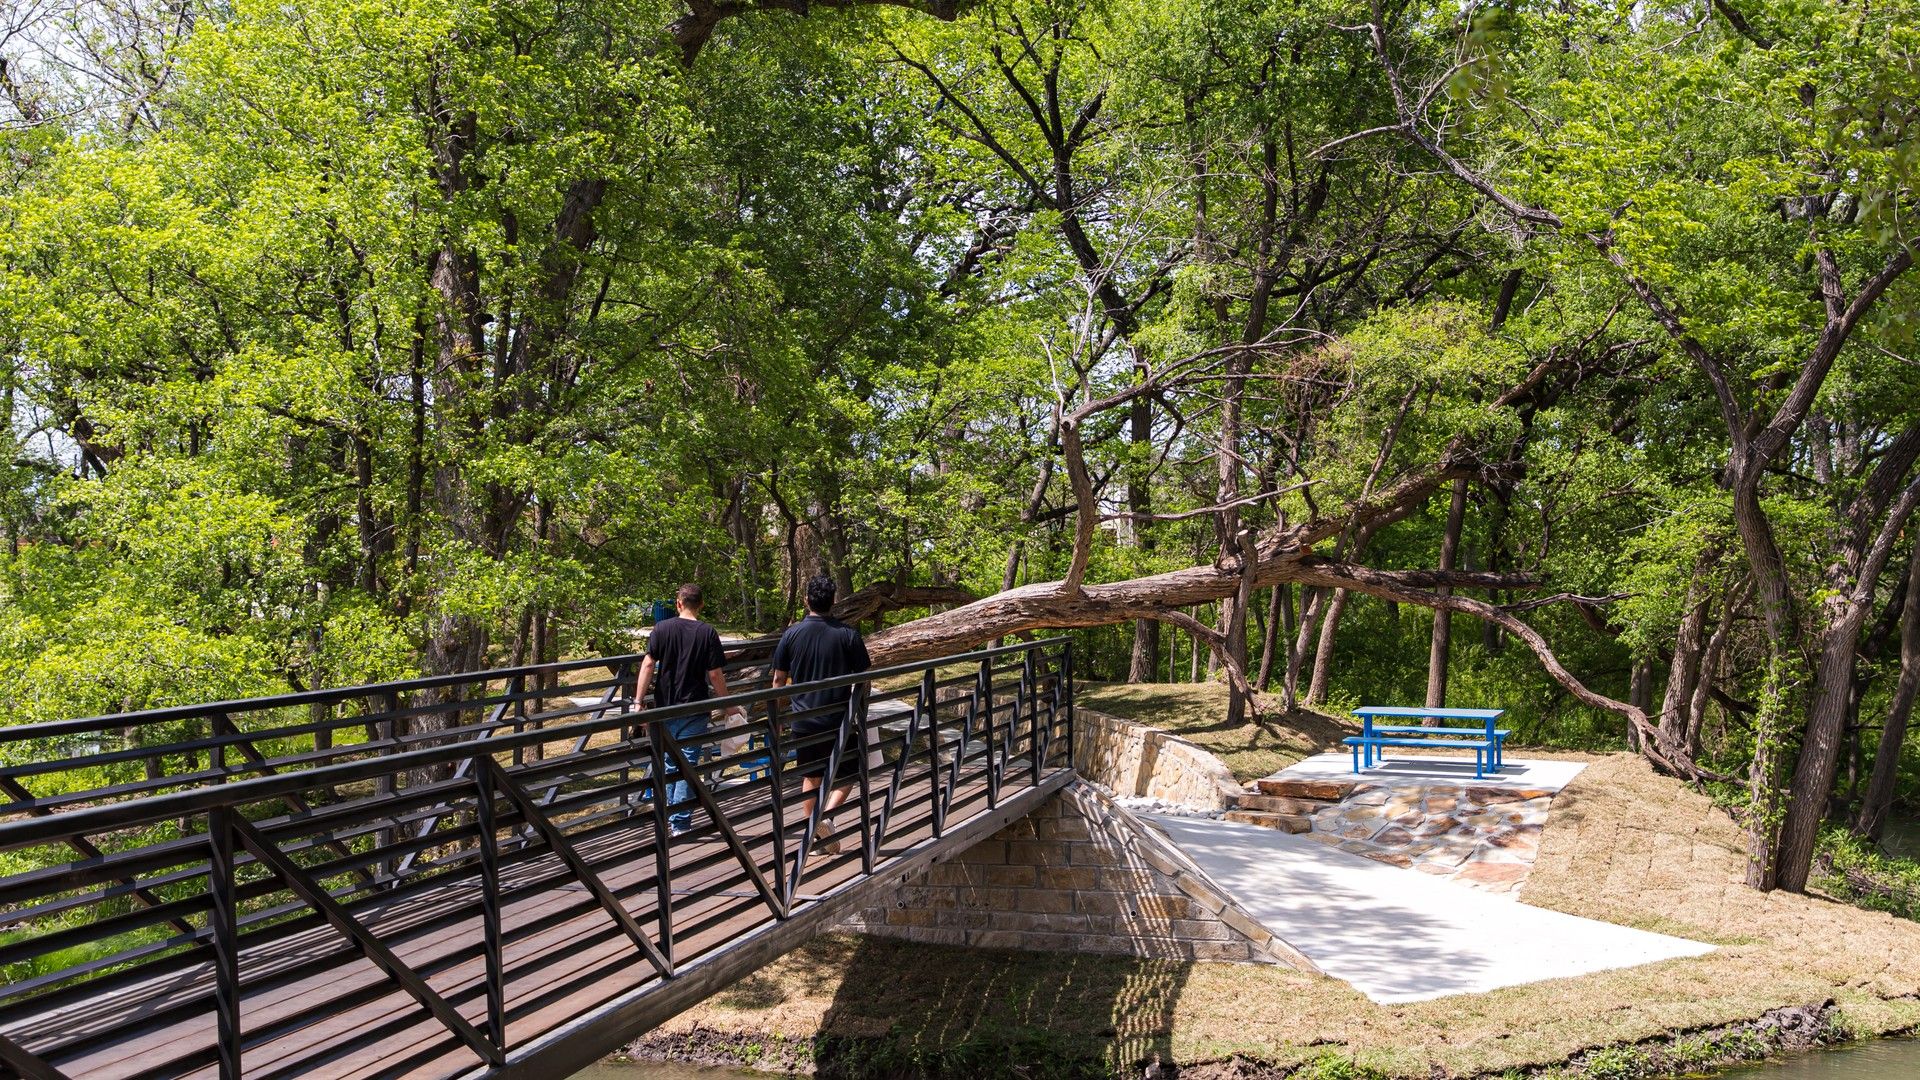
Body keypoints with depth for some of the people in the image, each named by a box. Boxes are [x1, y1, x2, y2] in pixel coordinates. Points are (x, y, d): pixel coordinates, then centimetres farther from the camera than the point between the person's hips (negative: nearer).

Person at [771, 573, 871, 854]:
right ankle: (827, 816, -11)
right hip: (839, 719, -2)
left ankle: (813, 833, 18)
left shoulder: (792, 634, -2)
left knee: (810, 777, 15)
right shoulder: (848, 635, -7)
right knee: (846, 774, 12)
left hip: (803, 720, 2)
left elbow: (778, 679, 4)